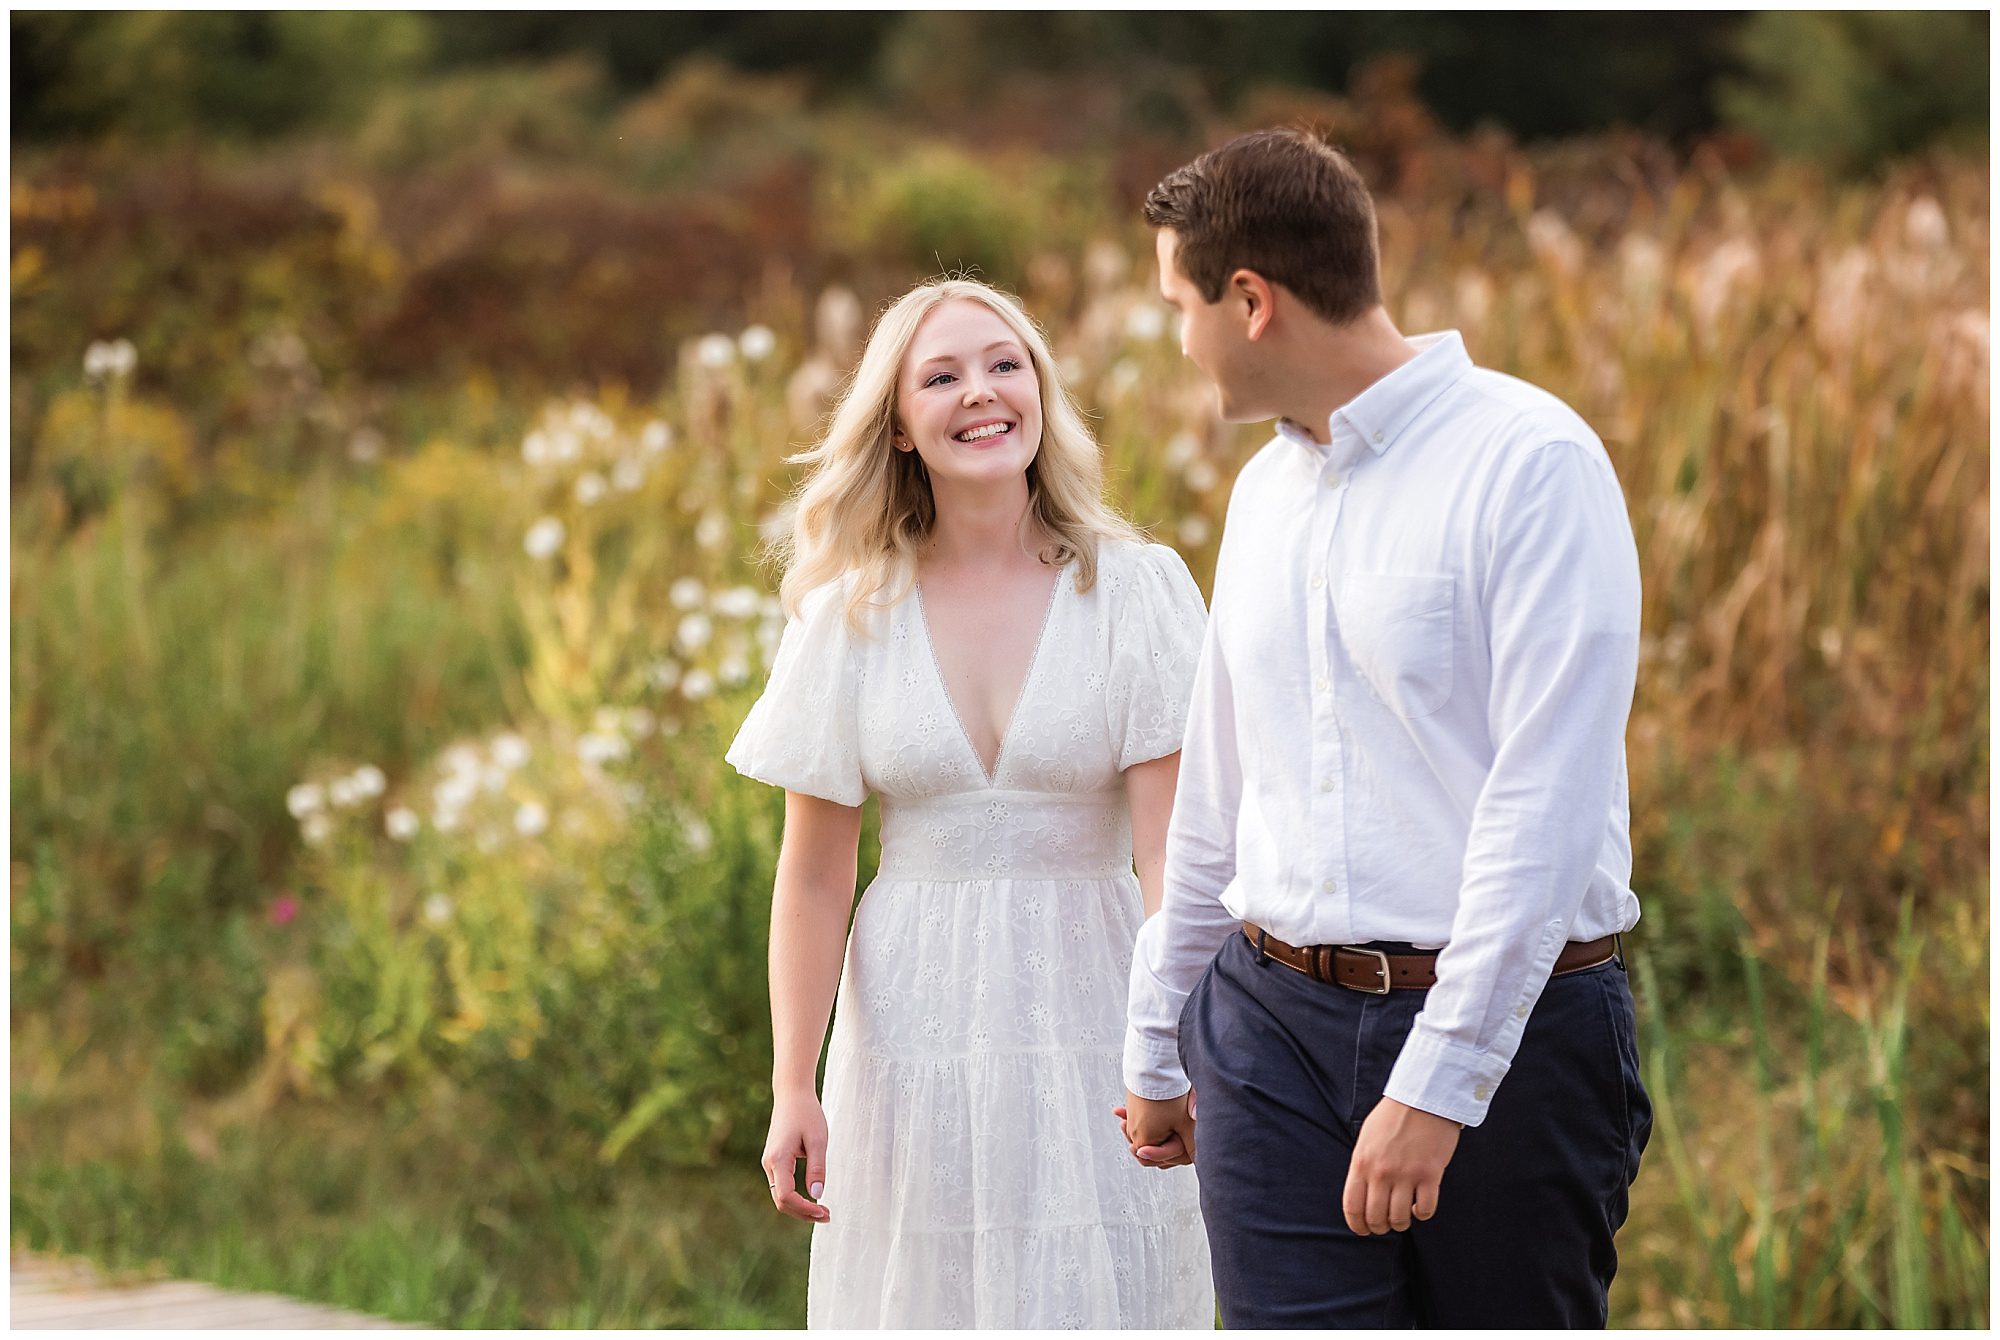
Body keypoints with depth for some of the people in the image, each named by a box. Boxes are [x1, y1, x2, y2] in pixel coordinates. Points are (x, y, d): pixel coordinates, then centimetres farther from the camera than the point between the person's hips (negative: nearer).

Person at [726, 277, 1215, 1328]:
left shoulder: (1136, 589, -2)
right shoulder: (850, 614, 3)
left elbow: (1172, 847, -8)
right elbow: (812, 878, 4)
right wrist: (791, 1089, -3)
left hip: (1088, 1009, -2)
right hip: (916, 1032, 2)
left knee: (1098, 1301, -4)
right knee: (931, 1304, 4)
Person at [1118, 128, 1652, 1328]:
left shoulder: (1533, 462, -10)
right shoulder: (1267, 490, 15)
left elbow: (1545, 804, -17)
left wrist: (1437, 1083, -21)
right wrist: (1157, 1047, 28)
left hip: (1505, 1021, -6)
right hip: (1276, 1022, 6)